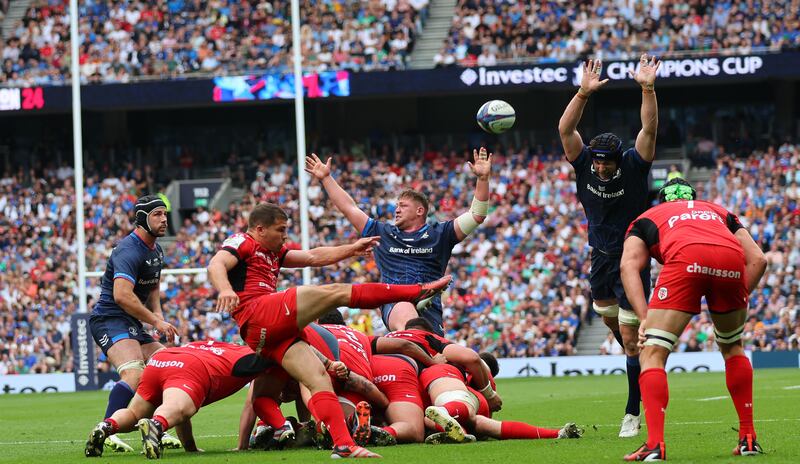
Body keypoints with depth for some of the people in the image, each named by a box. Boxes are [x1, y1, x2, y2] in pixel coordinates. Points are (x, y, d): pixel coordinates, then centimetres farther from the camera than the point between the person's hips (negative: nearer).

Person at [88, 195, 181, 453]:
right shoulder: (130, 250, -18)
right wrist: (156, 322, -23)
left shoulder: (155, 251, 16)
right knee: (135, 373, -30)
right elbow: (122, 296, -29)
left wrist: (159, 317, 11)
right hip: (109, 319, -10)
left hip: (132, 324, 10)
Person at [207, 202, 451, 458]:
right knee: (336, 293, -7)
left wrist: (352, 248, 32)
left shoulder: (273, 252, 32)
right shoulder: (242, 242, 4)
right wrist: (226, 290, -36)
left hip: (270, 335, 9)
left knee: (319, 377, -5)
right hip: (258, 315, -9)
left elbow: (313, 257, 36)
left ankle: (344, 444, -16)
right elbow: (216, 265, -14)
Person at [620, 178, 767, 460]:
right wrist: (739, 300, 30)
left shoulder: (647, 218, 35)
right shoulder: (721, 213, 41)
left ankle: (655, 445, -10)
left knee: (652, 354, 4)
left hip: (685, 258, -3)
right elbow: (758, 259, 26)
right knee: (732, 348, 28)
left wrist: (645, 317, 6)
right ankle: (748, 438, 27)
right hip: (731, 259, 3)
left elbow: (629, 265, 14)